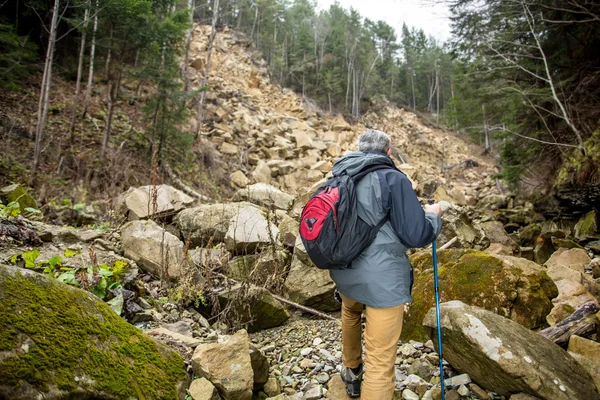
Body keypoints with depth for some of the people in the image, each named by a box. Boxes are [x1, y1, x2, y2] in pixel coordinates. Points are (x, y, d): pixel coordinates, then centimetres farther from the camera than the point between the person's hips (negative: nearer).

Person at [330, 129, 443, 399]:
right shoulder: (393, 178, -13)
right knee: (380, 361, 3)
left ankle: (352, 372, 55)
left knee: (350, 314, 35)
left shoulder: (339, 177, 4)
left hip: (344, 273, 7)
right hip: (382, 279, -6)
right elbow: (415, 235, -13)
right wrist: (433, 216, 6)